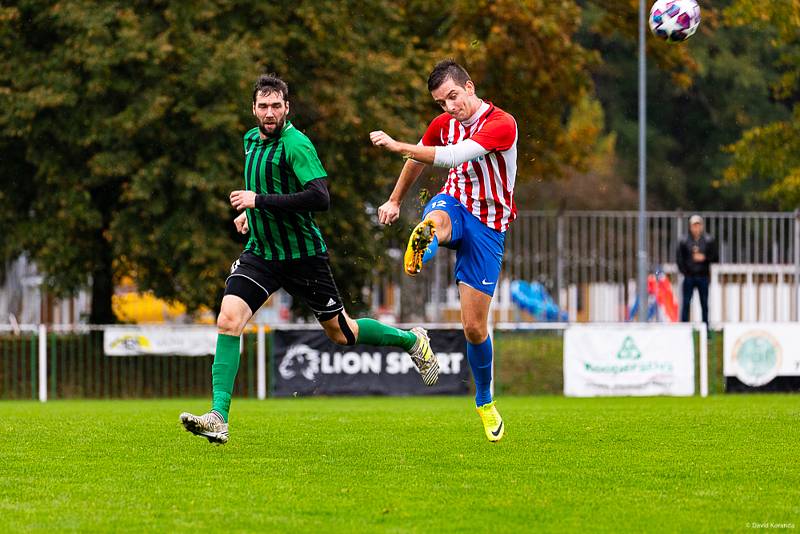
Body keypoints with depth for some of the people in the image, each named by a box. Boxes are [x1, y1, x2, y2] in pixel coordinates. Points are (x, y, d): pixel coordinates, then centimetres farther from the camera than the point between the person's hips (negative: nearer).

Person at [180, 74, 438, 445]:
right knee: (228, 319, -16)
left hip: (303, 255, -6)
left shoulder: (295, 144, -17)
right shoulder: (251, 140, 8)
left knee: (340, 333, 9)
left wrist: (260, 200, -27)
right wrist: (250, 211, 12)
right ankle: (218, 417, -19)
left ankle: (411, 340, 36)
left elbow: (320, 198, -28)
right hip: (260, 252, 6)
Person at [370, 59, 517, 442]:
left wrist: (396, 146, -32)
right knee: (436, 220, -40)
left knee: (474, 327, -1)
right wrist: (395, 201, 31)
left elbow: (454, 156, -30)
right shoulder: (444, 124, 4)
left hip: (488, 227, -4)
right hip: (454, 204, 4)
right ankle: (422, 244, -74)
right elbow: (419, 157, 26)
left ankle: (485, 400, 21)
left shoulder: (501, 124, -18)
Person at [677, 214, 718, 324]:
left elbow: (715, 258, 4)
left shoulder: (709, 241, 3)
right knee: (685, 304, -1)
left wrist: (704, 258, -11)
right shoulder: (684, 242, 1)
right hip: (689, 277, -1)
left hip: (703, 277, 1)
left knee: (704, 304, 5)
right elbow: (680, 259, 4)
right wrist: (684, 271, -6)